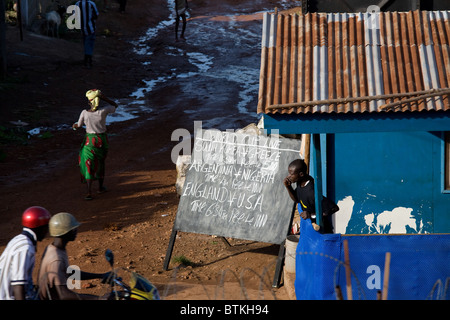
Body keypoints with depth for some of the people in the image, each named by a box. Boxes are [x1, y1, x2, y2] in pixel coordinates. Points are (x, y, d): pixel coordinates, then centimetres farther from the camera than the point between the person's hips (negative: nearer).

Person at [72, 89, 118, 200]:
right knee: (101, 162, 24)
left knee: (89, 166, 4)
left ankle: (89, 192, -7)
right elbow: (115, 105, 2)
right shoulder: (103, 111, -17)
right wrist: (103, 97, -9)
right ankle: (100, 187, 36)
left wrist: (74, 125, 24)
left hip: (90, 141, -1)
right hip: (102, 140, 1)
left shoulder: (84, 113, -16)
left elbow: (79, 125, 0)